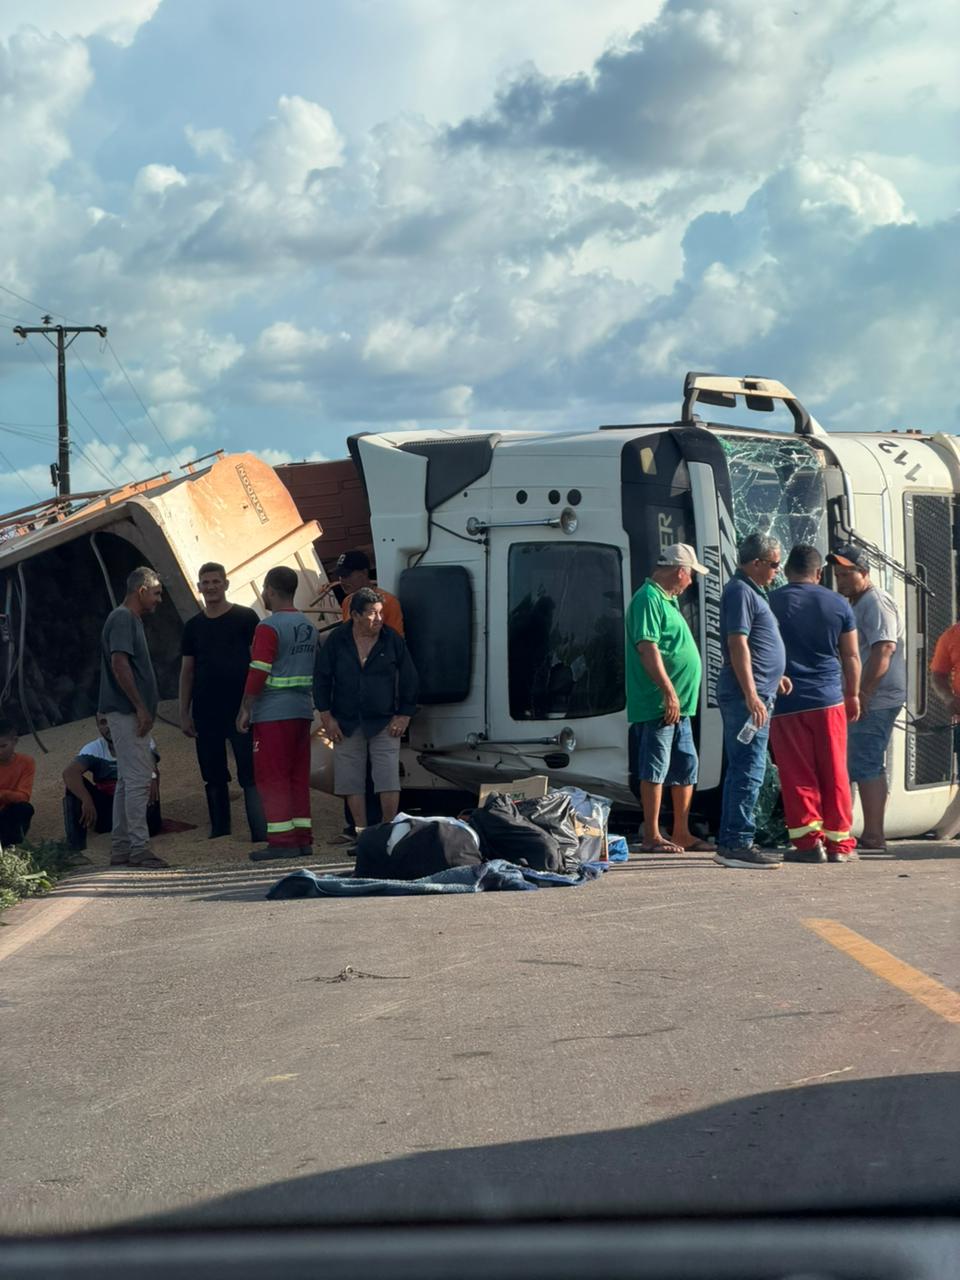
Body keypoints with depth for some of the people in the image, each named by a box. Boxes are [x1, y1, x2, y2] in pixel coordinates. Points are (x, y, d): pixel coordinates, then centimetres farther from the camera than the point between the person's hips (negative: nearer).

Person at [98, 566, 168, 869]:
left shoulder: (131, 619, 19)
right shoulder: (123, 619, -12)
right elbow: (119, 663, -21)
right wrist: (140, 707, -20)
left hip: (129, 713, 11)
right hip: (127, 711, -11)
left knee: (128, 780, 12)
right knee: (138, 779, -10)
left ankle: (120, 847, 15)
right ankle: (139, 847, -9)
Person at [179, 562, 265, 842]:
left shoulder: (245, 618, 0)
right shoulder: (193, 625, 12)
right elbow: (187, 671, 15)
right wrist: (184, 713, 9)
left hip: (240, 708, -4)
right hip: (205, 712, 4)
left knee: (250, 774, -10)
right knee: (213, 775, 8)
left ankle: (261, 832, -12)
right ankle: (219, 832, 16)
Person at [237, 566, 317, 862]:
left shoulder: (269, 627, -12)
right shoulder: (308, 626, 14)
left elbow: (258, 673, -16)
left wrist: (245, 710, -10)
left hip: (273, 714, -8)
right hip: (302, 711, 8)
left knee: (272, 778, -3)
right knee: (298, 776, 11)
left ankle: (282, 840, -6)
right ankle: (302, 838, 12)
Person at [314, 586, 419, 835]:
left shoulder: (393, 640, -3)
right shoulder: (337, 640, -2)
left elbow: (409, 680, 4)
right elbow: (322, 679, 3)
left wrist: (404, 715, 1)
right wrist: (327, 717, -1)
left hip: (384, 723, -1)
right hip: (346, 725, 1)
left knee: (388, 781, -7)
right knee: (351, 782, 3)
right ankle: (361, 834, 11)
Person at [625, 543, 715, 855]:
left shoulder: (668, 600, 20)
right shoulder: (648, 599, -12)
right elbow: (647, 648, -21)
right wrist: (669, 692, -24)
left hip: (678, 704, 10)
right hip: (657, 704, -10)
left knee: (686, 768, 13)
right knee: (655, 769, -6)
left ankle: (682, 834, 20)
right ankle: (652, 837, -2)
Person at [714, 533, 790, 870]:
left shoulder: (751, 591, 21)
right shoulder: (740, 592, -12)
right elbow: (738, 644, -20)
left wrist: (775, 676, 28)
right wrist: (751, 695, -24)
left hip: (755, 695, 11)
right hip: (746, 695, -11)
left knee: (741, 768, 12)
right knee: (750, 769, -11)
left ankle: (729, 843, 17)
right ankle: (737, 845, -11)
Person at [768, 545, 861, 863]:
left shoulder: (771, 603, -2)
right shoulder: (837, 604, 4)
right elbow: (851, 656, 7)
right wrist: (853, 695, 19)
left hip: (785, 702, -1)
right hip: (828, 699, 1)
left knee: (797, 776, 2)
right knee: (834, 774, 7)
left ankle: (808, 840, -2)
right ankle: (839, 843, 9)